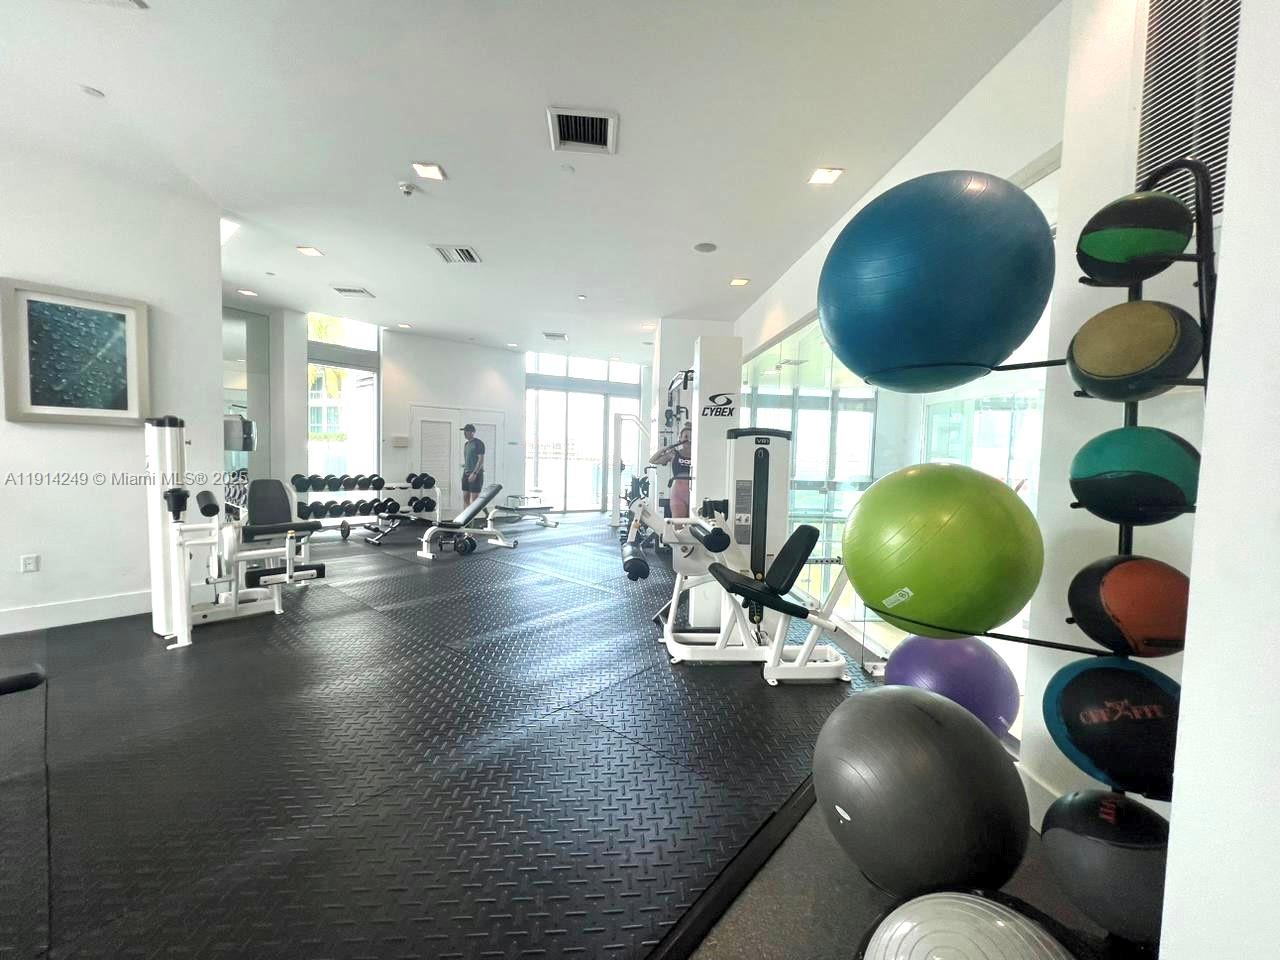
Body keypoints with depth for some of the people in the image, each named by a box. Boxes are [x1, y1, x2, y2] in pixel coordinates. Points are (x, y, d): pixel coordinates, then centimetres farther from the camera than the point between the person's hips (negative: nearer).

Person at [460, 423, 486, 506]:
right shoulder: (466, 444, 17)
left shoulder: (478, 443, -8)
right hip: (466, 473, 8)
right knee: (465, 498, 7)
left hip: (476, 474, -8)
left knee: (474, 499, -7)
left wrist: (474, 473, -21)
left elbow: (481, 459, -15)